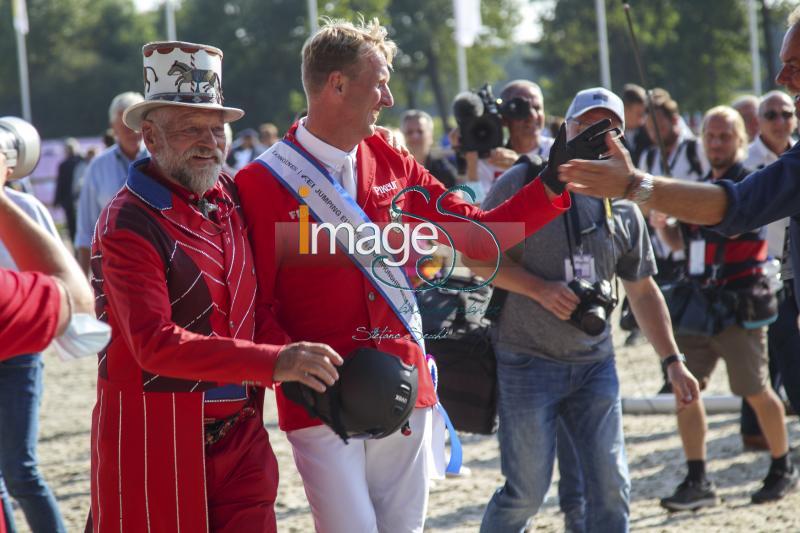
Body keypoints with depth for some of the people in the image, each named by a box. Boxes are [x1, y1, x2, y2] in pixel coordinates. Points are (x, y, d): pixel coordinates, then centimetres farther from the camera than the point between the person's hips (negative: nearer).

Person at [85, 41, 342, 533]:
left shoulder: (231, 198, 8)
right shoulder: (128, 224, -14)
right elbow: (155, 344, -24)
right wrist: (273, 362, -30)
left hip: (239, 431, 6)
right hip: (156, 434, -6)